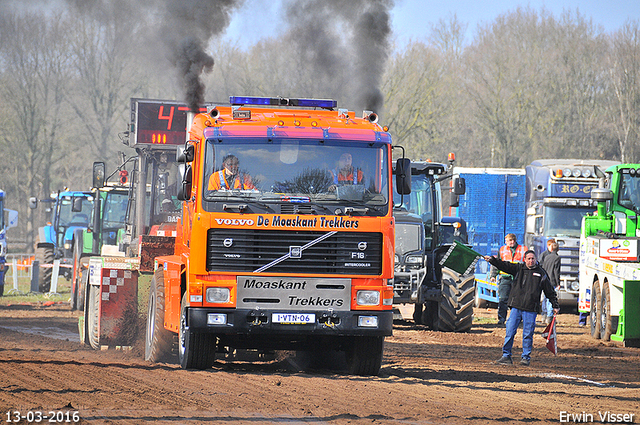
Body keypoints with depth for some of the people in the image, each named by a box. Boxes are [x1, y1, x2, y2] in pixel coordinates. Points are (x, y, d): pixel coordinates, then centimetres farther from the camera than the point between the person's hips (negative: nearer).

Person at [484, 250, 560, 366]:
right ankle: (506, 356, 5)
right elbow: (504, 265, 1)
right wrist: (492, 260, -14)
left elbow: (550, 291, 13)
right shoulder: (518, 268, 11)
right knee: (510, 331, -2)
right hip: (516, 306, 1)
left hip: (531, 309, -1)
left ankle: (526, 357, 11)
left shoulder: (541, 273, 8)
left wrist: (555, 306, 13)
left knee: (528, 334, 0)